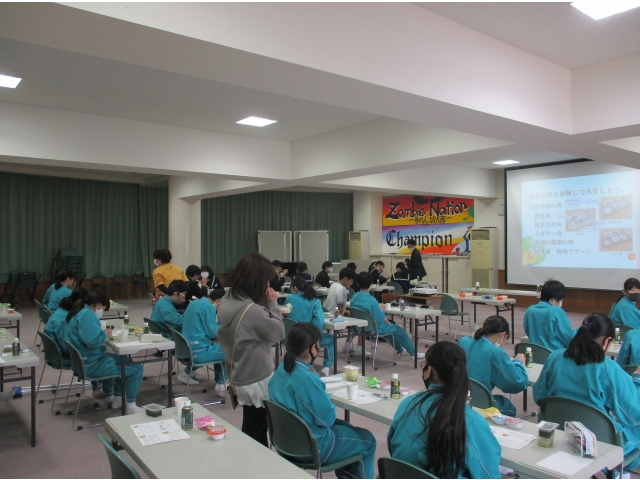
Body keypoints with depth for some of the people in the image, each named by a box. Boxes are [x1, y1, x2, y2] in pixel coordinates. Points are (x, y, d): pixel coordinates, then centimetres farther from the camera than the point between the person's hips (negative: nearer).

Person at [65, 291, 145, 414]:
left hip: (84, 360, 11)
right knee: (136, 368, -10)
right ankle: (130, 407, -2)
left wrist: (103, 334, 6)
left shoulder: (79, 312, 12)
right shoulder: (87, 314, -21)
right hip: (91, 364, -11)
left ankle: (110, 396, 39)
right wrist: (105, 334, -16)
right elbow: (93, 340, -35)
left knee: (120, 359, 33)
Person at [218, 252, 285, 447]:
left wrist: (266, 304, -2)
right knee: (254, 434, 9)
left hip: (238, 377, 8)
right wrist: (272, 303, -9)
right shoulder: (252, 310, -28)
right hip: (256, 381, -8)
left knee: (253, 430, 22)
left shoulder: (226, 302, 0)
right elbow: (278, 333, -15)